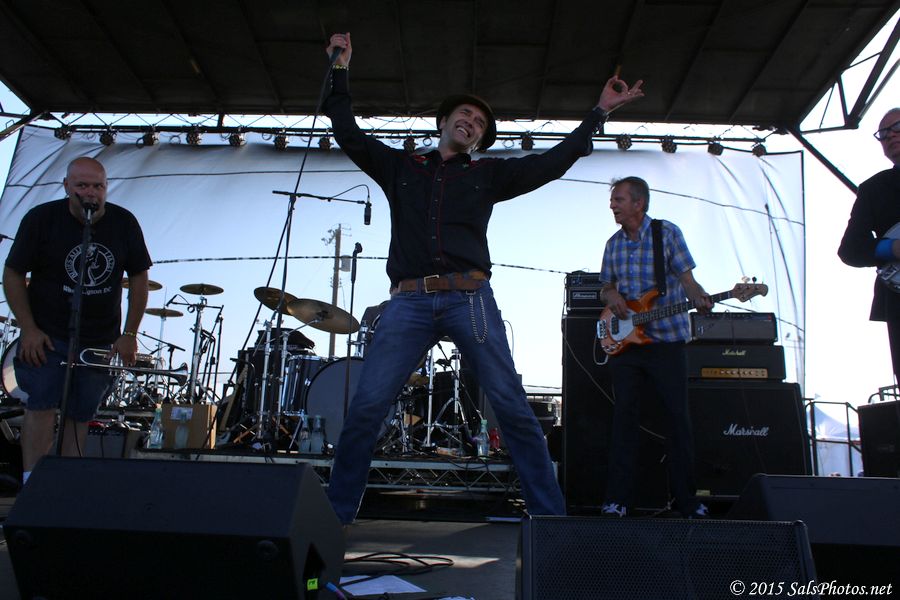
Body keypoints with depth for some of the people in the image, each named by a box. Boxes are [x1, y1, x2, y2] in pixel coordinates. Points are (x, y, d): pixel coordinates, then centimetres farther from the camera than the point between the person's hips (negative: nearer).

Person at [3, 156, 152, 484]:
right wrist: (28, 328, -10)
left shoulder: (124, 223, -2)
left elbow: (139, 277, 4)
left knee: (81, 416, 9)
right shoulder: (41, 219, -8)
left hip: (101, 341, 2)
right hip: (47, 336, -2)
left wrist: (130, 334, 0)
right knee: (42, 409, -9)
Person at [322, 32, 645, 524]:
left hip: (470, 299, 0)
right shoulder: (399, 168, 23)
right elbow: (348, 135, 21)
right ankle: (335, 514, 5)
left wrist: (599, 112, 17)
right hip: (408, 302, 1)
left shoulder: (488, 175, 21)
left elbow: (552, 163, 17)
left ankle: (551, 516, 2)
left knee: (513, 408, -6)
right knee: (365, 409, -9)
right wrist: (341, 73, 21)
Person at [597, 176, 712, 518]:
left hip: (666, 339, -3)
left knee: (678, 416, -1)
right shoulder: (614, 243, 11)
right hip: (623, 340, 4)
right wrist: (611, 296, -6)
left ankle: (687, 501, 11)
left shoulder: (667, 232, -2)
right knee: (624, 415, 1)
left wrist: (699, 298, -26)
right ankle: (617, 499, 6)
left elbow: (687, 278, -5)